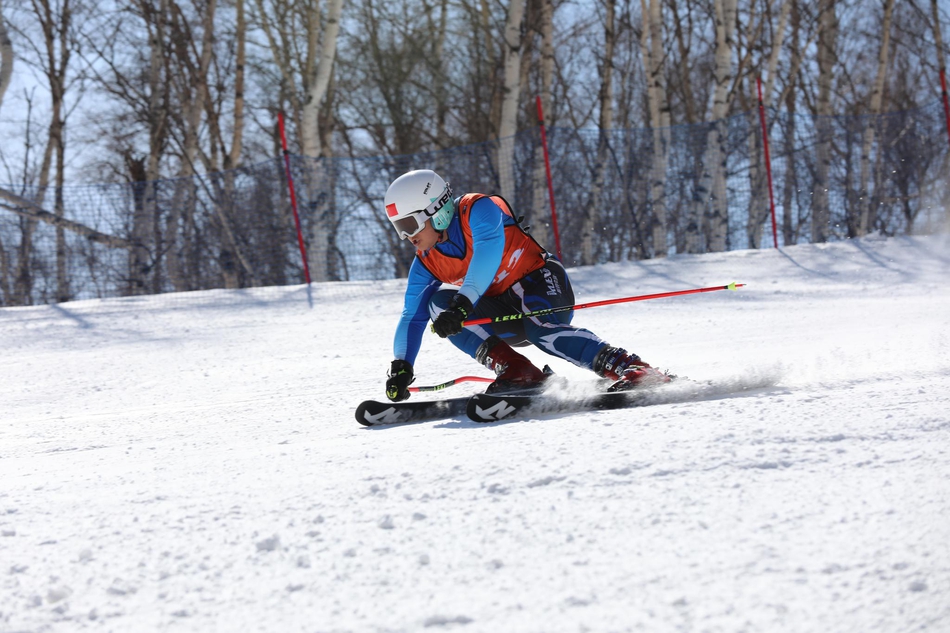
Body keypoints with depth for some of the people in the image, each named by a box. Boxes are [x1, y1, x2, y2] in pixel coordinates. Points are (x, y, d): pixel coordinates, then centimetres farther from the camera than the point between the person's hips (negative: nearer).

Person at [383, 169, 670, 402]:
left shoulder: (477, 210, -16)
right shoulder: (426, 264, 3)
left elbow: (489, 251, -34)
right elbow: (413, 316, 5)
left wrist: (463, 304, -46)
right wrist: (401, 367, -11)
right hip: (505, 317, 7)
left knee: (541, 329, -38)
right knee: (437, 302, -15)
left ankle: (633, 370, -41)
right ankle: (515, 371, -29)